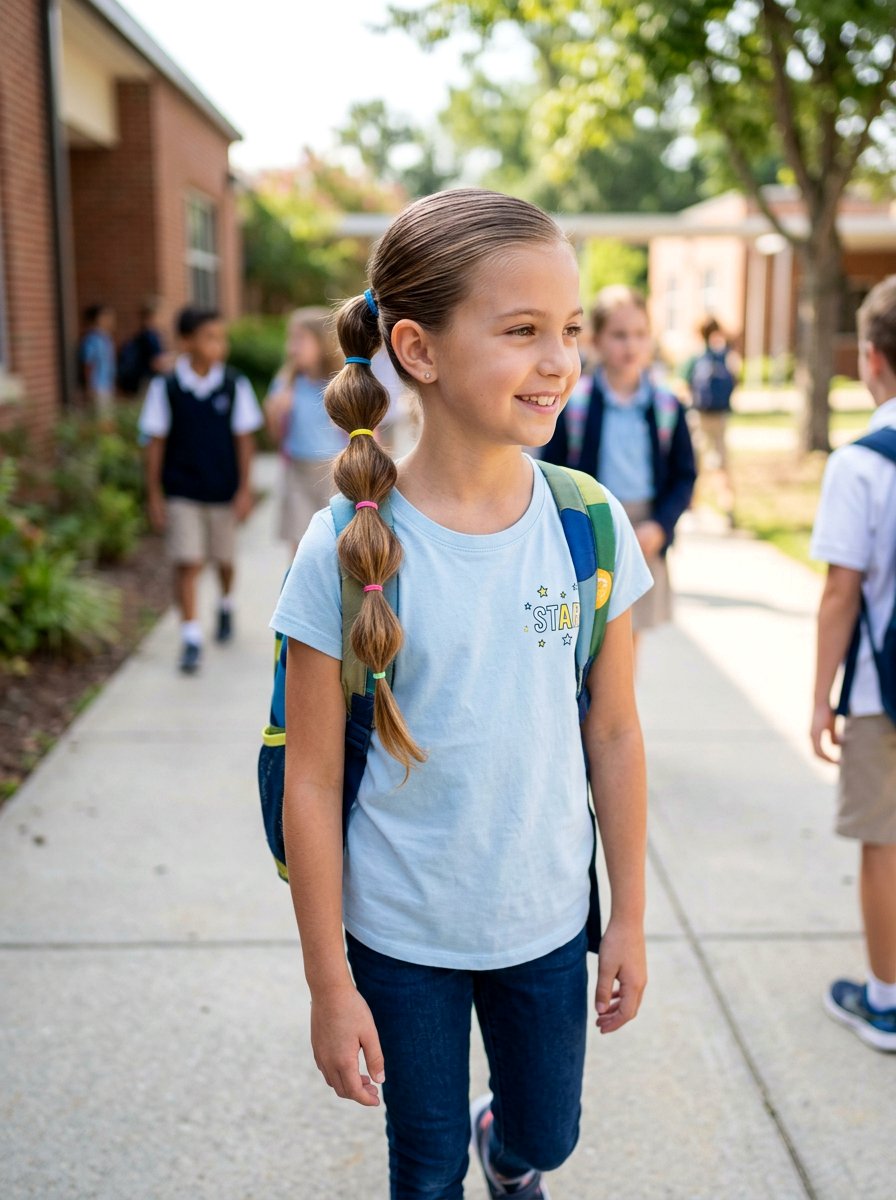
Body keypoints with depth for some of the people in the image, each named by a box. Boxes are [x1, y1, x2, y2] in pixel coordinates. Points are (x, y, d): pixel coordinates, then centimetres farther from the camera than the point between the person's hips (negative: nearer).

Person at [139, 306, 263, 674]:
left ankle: (226, 605, 44)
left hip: (224, 492, 1)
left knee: (224, 558, 15)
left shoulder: (235, 385, -4)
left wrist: (245, 490, -3)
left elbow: (244, 439, 0)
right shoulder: (165, 388, -6)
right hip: (181, 492, -1)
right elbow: (155, 442, -1)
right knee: (187, 564, -7)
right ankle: (191, 638, -2)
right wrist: (154, 494, -2)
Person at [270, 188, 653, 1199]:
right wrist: (328, 982, -7)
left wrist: (628, 919, 5)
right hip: (401, 934, -2)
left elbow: (614, 736, -1)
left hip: (548, 922, 3)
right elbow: (312, 780, -12)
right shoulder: (348, 550, -19)